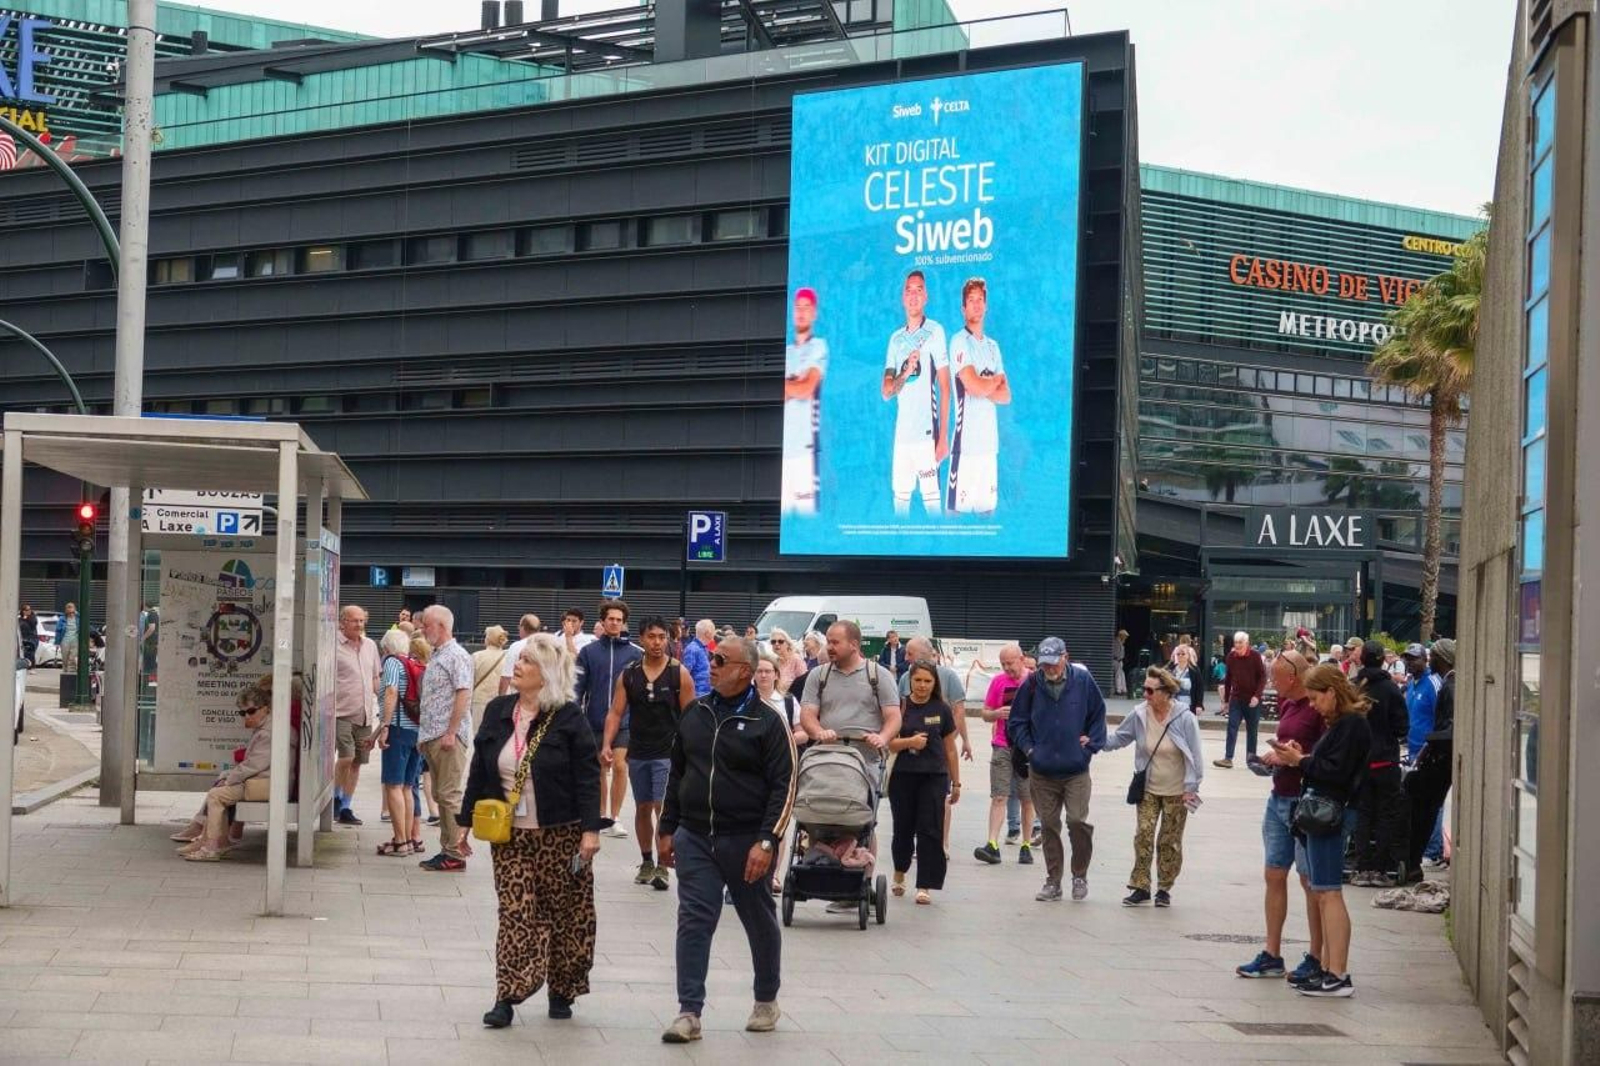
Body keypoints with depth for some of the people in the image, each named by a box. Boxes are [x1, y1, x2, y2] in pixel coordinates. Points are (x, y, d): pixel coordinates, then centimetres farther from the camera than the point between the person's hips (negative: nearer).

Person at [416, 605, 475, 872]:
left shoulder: (457, 656, -11)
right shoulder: (435, 657, 19)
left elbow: (463, 695, -18)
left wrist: (451, 733, -22)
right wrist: (424, 733, 17)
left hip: (449, 737, -10)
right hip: (432, 737, 10)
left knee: (449, 795, -9)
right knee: (440, 795, 11)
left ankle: (455, 854, -6)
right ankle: (447, 849, 16)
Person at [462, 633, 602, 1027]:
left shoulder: (568, 719, -7)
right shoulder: (497, 711, 6)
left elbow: (587, 776, -9)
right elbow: (480, 770, 12)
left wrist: (590, 829, -15)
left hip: (560, 833, -3)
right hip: (509, 834, 3)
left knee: (564, 912, 7)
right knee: (515, 911, -3)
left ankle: (562, 991, 22)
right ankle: (507, 998, -5)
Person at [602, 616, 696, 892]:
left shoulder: (679, 673, -6)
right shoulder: (628, 674, 2)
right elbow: (616, 712, 2)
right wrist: (607, 745, -10)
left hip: (667, 753, -4)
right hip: (638, 752, 4)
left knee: (663, 807, -12)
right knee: (642, 808, 13)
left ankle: (662, 867, -9)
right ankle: (646, 863, 25)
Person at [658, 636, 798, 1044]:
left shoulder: (767, 721, -8)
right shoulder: (695, 714, 8)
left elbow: (784, 786, -11)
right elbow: (677, 774, 16)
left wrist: (767, 842, -18)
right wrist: (668, 829, 13)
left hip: (745, 842, -3)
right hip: (695, 838, 4)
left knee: (760, 922, 12)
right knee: (693, 922, -4)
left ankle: (766, 1001, 30)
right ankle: (689, 1012, -4)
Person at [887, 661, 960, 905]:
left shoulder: (941, 709, 3)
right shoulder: (900, 707, 0)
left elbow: (950, 748, 8)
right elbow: (889, 743, -1)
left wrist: (956, 782, 10)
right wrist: (909, 741, -21)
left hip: (934, 777, 0)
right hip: (903, 776, 0)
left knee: (930, 831, -4)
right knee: (903, 828, 10)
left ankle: (925, 886, 0)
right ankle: (899, 873, 35)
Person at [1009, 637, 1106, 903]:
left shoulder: (1082, 680, -4)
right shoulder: (1032, 684, 0)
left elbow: (1098, 714, 8)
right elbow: (1017, 721, 11)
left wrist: (1091, 745, 2)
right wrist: (1028, 748, 1)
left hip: (1076, 770, -2)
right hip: (1042, 771, 2)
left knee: (1078, 821, -12)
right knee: (1049, 825, 7)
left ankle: (1080, 876, 8)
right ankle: (1053, 881, 17)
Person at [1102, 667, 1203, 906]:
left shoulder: (1185, 718, -16)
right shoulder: (1140, 715, -8)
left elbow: (1194, 755, -10)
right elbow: (1119, 738, 5)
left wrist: (1191, 787, -11)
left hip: (1176, 792, -2)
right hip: (1148, 789, 3)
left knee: (1169, 842, 6)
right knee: (1143, 837, -4)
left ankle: (1164, 889, 17)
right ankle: (1140, 887, 3)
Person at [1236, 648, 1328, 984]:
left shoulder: (1319, 708, -16)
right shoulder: (1286, 704, 11)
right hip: (1279, 799, 9)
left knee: (1310, 881, 0)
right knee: (1274, 876, 11)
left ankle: (1316, 958, 9)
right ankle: (1272, 955, 18)